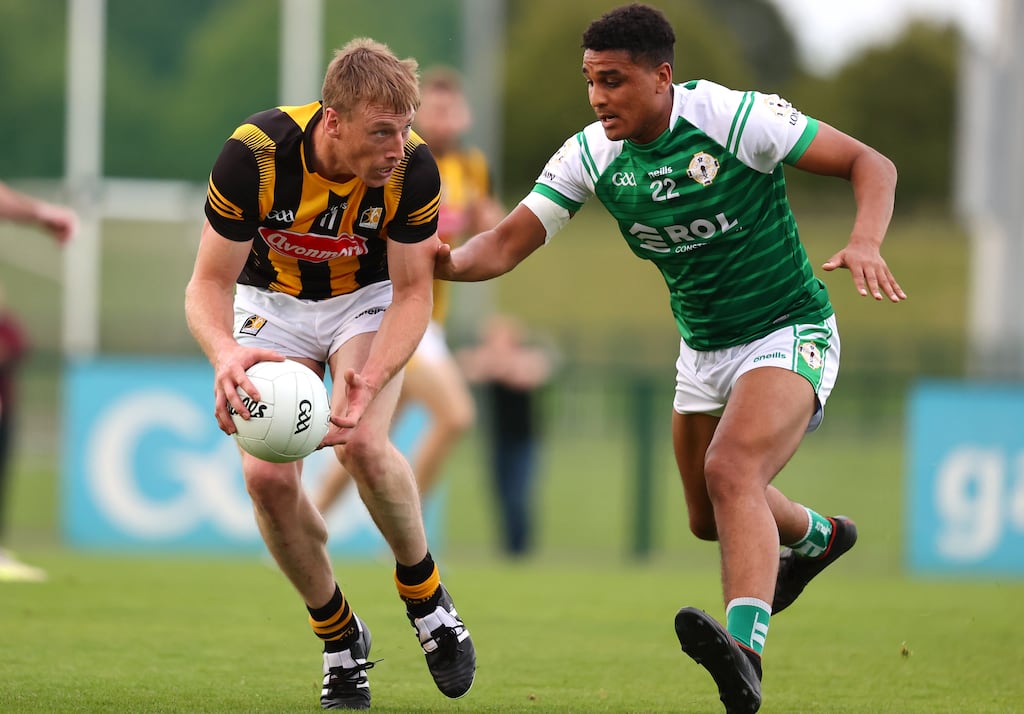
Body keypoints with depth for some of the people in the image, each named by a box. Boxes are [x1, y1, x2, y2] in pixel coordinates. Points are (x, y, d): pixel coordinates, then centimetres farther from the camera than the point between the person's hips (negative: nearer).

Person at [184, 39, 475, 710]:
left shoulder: (413, 166, -28)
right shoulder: (254, 153, -31)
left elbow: (413, 292, -18)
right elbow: (209, 283, -23)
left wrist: (370, 379, -36)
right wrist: (226, 353, -45)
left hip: (368, 298, 0)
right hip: (273, 301, 1)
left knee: (362, 443, -28)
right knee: (268, 476, -17)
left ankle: (425, 593, -1)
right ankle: (339, 637, 6)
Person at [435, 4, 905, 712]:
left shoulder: (738, 117, -22)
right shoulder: (590, 155, -7)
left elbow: (872, 164, -16)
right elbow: (506, 245, -7)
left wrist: (865, 243, -35)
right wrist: (447, 261, -30)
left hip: (789, 333, -7)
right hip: (703, 353, 7)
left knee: (730, 471, -32)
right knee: (711, 519, 21)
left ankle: (745, 652, -47)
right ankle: (817, 536, 55)